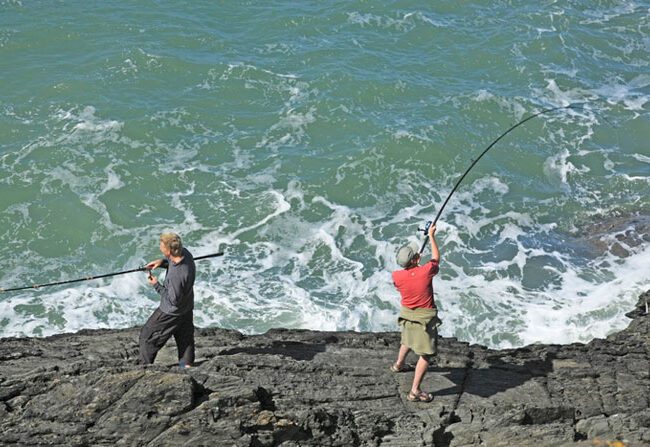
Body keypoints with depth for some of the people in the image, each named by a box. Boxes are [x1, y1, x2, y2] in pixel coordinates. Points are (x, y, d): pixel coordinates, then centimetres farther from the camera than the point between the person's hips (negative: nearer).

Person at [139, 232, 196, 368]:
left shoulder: (176, 275, -38)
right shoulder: (184, 252, -14)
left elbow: (173, 300, -25)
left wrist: (156, 285, -18)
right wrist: (162, 262, -8)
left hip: (172, 313, -8)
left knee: (147, 336, 11)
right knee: (185, 337, 22)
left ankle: (145, 367, 25)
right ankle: (187, 365, 32)